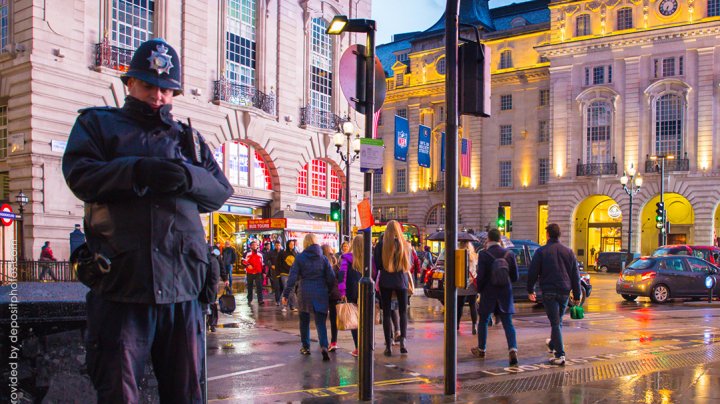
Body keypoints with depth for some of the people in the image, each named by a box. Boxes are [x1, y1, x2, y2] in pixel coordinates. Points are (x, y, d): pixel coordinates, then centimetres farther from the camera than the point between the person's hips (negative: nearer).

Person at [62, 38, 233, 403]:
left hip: (181, 287, 3)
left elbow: (221, 191, 9)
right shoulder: (98, 123, 13)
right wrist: (138, 171, -20)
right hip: (121, 284, -3)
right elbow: (80, 175, -5)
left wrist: (187, 177, -11)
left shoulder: (188, 137, 21)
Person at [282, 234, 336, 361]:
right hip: (321, 293, 1)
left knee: (304, 320, 17)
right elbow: (331, 277, 0)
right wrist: (330, 291, 12)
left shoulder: (300, 258, -3)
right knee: (320, 322, 0)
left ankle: (306, 347, 23)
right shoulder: (323, 258, 2)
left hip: (305, 293, 0)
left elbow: (293, 277, -6)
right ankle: (324, 346, -20)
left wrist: (285, 294, -3)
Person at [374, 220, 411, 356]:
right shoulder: (403, 243, -4)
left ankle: (388, 346, 3)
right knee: (403, 311, 15)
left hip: (385, 282, -1)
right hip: (401, 281, 1)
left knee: (386, 313, 5)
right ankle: (402, 341, -1)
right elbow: (408, 264, 4)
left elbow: (377, 265, -3)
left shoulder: (381, 244, -7)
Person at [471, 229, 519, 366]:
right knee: (508, 323, 4)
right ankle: (513, 350, -14)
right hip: (505, 294, 2)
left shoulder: (483, 255, -12)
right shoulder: (509, 254, -1)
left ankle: (481, 350, 27)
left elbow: (480, 277, -12)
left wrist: (478, 289, 6)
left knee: (483, 321, 15)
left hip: (488, 294, -2)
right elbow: (515, 277, 3)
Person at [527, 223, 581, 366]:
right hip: (564, 292, 4)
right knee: (558, 321, 20)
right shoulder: (568, 252, 8)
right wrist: (577, 295, 13)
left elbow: (533, 272, -3)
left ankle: (560, 355, -11)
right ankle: (552, 344, 41)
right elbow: (575, 275, 9)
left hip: (549, 291, -4)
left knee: (555, 322, -5)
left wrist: (530, 290, 9)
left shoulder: (541, 251, -4)